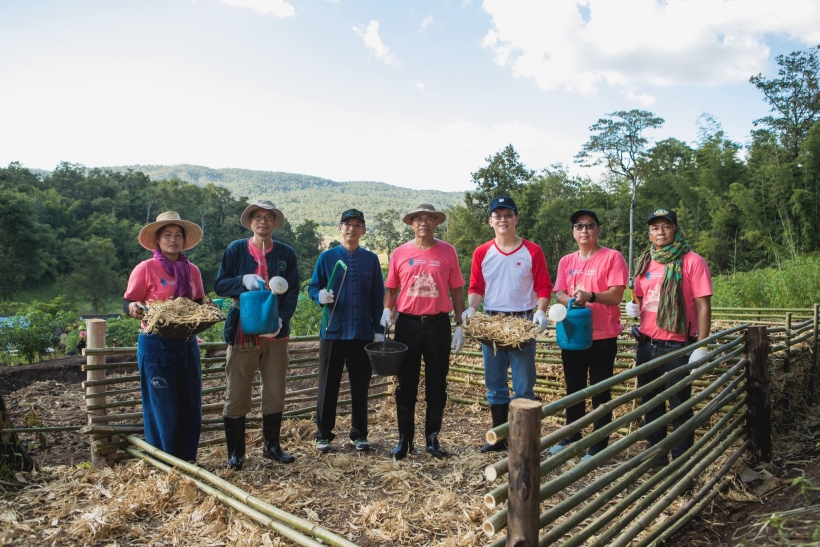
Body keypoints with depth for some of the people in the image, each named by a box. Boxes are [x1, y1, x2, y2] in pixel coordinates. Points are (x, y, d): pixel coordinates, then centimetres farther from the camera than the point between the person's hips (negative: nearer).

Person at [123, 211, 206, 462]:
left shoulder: (192, 270, 10)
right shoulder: (146, 268, -4)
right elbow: (128, 302, -5)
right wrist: (133, 308, -27)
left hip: (187, 344, 5)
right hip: (156, 345, -5)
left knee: (191, 406, 8)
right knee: (162, 408, 1)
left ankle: (187, 462, 23)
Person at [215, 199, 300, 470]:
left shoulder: (286, 253, 4)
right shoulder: (236, 249, 0)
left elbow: (292, 292, 1)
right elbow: (220, 285, -1)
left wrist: (281, 318, -16)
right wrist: (243, 280, -20)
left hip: (276, 333, 2)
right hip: (242, 332, -2)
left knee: (275, 392, 11)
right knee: (237, 394, 3)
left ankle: (272, 445, 28)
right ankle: (235, 452, 18)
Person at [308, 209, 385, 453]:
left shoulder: (371, 259, 7)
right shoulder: (327, 257, 3)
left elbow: (378, 296, 7)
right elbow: (312, 287, 5)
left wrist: (379, 329, 1)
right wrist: (320, 296, -19)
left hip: (363, 333, 1)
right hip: (333, 331, -1)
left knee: (360, 385, 9)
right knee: (328, 385, 6)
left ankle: (359, 434, 23)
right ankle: (324, 434, 19)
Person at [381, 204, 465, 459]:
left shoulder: (447, 251, 2)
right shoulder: (400, 253, 3)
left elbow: (456, 289, 4)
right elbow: (391, 288, 9)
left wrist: (460, 325, 1)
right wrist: (387, 310, -9)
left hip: (438, 324, 0)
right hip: (407, 324, 0)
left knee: (437, 384, 9)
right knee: (406, 383, 8)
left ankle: (432, 438, 23)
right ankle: (404, 439, 20)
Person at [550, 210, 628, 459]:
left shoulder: (612, 257, -6)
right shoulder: (566, 261, 10)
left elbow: (616, 295, -13)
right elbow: (558, 294, 4)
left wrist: (590, 296, -30)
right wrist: (570, 300, -19)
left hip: (603, 337, -5)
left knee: (600, 392, 2)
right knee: (573, 389, 16)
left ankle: (599, 445, 14)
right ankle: (572, 437, 31)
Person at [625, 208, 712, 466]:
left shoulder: (692, 261, -8)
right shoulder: (645, 262, 10)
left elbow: (703, 306, -11)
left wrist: (701, 346, -16)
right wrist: (634, 308, -2)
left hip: (677, 346, -6)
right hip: (647, 344, 6)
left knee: (679, 406, 6)